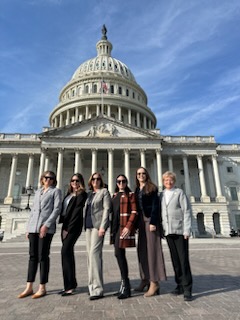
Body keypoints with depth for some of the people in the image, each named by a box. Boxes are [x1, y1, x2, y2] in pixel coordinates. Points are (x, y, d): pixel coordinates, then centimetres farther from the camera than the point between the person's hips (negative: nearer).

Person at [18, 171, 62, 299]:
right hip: (33, 227, 5)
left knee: (43, 256, -2)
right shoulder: (38, 191, 20)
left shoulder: (56, 191, 4)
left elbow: (57, 209, -6)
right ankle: (29, 287, 16)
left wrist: (46, 225, -15)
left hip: (47, 227, -5)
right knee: (32, 256, 7)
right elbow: (33, 210, 19)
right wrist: (28, 227, 13)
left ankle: (42, 288, 9)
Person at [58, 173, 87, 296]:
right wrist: (64, 227, 5)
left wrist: (69, 229, -15)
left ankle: (69, 286, -6)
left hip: (74, 226, -7)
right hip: (66, 225, 8)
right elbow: (64, 210, 15)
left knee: (65, 251, -13)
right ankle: (71, 284, 19)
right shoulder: (69, 194, 18)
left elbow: (77, 211, -12)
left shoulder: (82, 194, -4)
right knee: (68, 253, 10)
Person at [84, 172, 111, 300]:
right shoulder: (89, 194, 17)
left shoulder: (104, 191, 0)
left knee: (94, 253, -14)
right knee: (91, 254, 9)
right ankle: (94, 284, 20)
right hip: (89, 225, 7)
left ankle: (97, 288, -9)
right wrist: (85, 225, 12)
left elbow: (106, 209, -9)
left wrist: (102, 226, -17)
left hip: (98, 225, -7)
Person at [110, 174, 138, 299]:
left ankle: (125, 286, -1)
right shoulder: (114, 195, 18)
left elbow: (134, 212, -9)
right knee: (120, 254, 10)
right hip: (115, 227, 7)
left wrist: (128, 226, -19)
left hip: (124, 227, -7)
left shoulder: (130, 194, -1)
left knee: (119, 254, -12)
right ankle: (124, 285, 21)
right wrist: (112, 227, 12)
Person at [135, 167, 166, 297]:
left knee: (152, 249, -6)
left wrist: (153, 222, -19)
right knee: (142, 250, 9)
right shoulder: (137, 190, 15)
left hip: (150, 220, -7)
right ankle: (145, 279, 19)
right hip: (141, 221, 7)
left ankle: (154, 282, 0)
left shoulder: (152, 188, -3)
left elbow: (155, 206, -11)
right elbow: (137, 207, 15)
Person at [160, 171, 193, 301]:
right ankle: (179, 285, 21)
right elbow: (160, 212, 11)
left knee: (183, 259, -2)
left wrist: (187, 230, -10)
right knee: (175, 260, 10)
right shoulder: (161, 195, 11)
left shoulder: (179, 193, 0)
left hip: (180, 230, -4)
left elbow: (187, 211, -4)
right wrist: (161, 229, 5)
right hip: (168, 231, 4)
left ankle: (187, 288, 8)